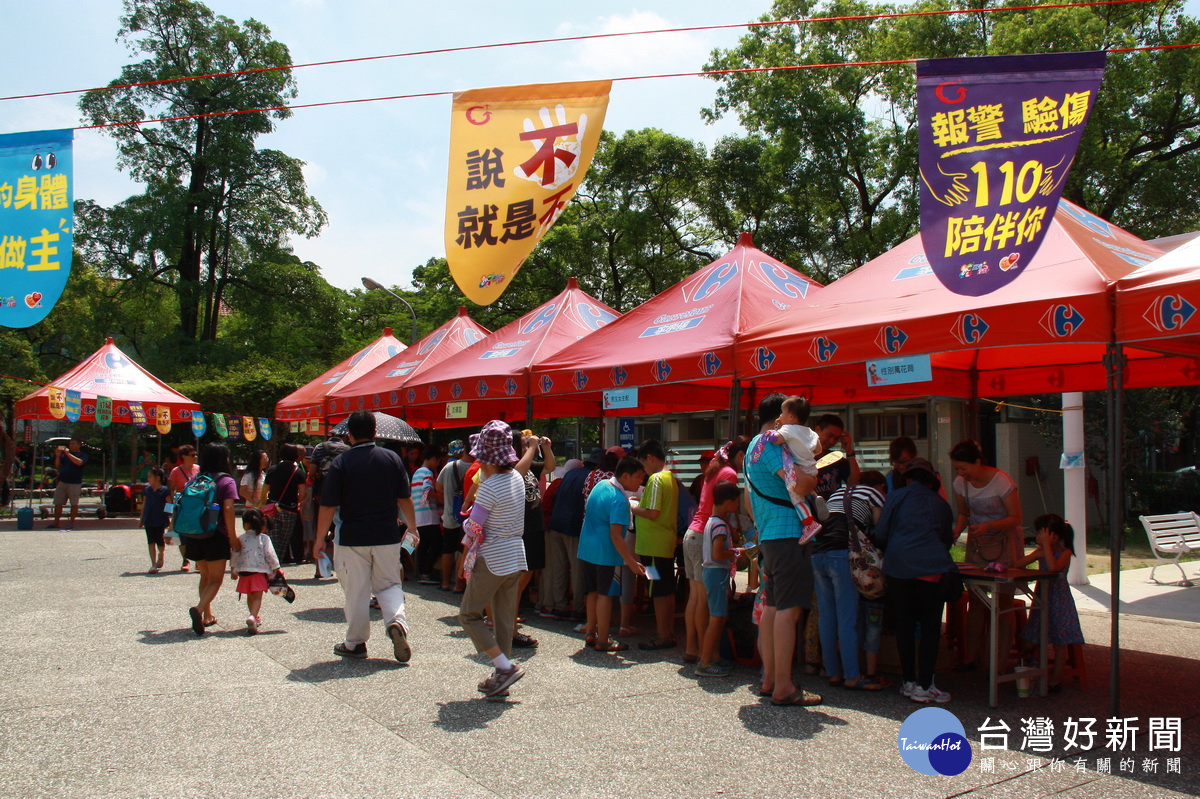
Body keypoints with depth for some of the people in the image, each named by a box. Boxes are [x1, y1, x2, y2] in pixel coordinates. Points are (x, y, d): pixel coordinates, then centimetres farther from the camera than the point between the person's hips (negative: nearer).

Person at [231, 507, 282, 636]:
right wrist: (276, 568, 6)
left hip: (244, 571, 3)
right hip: (260, 572, -2)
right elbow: (270, 555, -6)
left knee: (250, 596, 19)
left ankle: (255, 618, 31)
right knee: (257, 596, -4)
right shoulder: (264, 538, -2)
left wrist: (234, 571, 19)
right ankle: (253, 617, -26)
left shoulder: (240, 539, 4)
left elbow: (235, 555, 6)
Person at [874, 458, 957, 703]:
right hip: (932, 568, 0)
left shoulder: (897, 496, 11)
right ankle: (924, 685, 1)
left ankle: (909, 682, 14)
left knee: (904, 625, 9)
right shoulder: (941, 504, 18)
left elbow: (880, 534, 6)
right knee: (930, 628, 4)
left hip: (899, 566, 0)